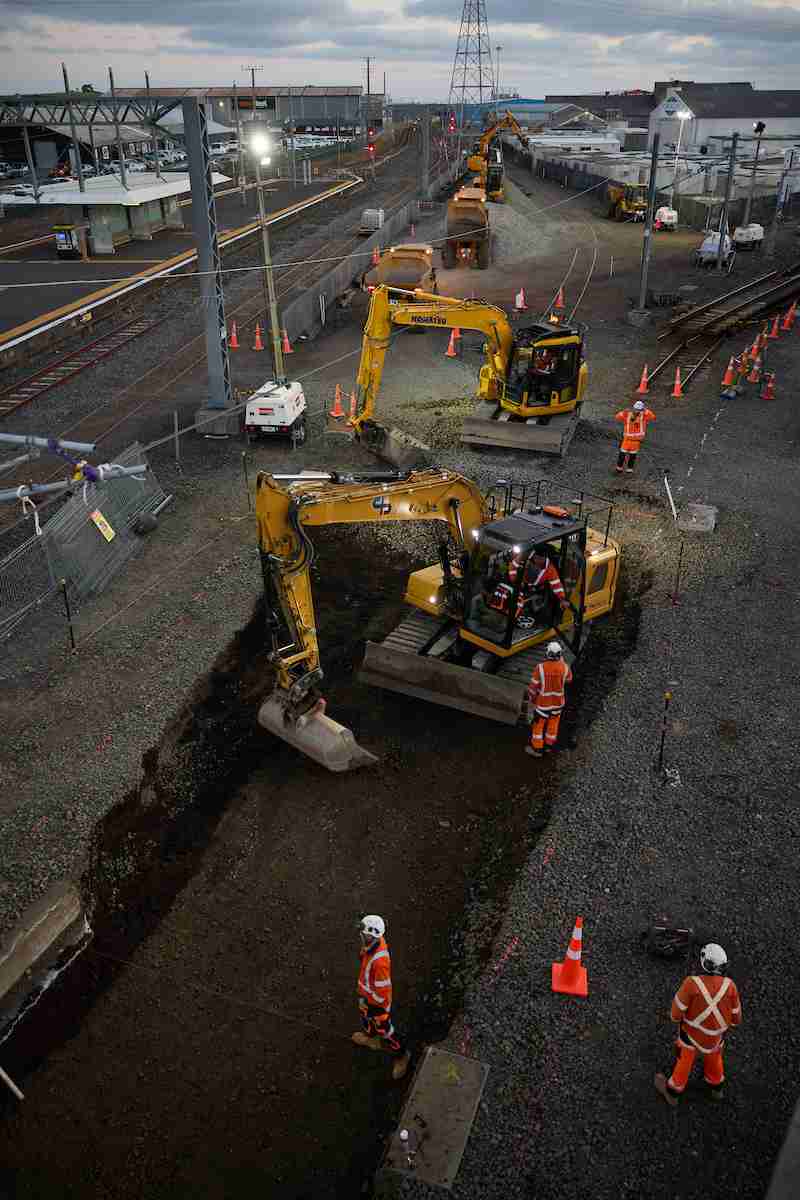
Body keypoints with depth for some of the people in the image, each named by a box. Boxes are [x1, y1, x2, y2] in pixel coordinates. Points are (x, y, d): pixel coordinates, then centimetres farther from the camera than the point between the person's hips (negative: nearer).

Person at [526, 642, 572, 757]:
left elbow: (533, 686, -17)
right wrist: (562, 662, 10)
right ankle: (550, 745, 42)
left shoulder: (540, 667, -26)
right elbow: (569, 679, 6)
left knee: (538, 724, 17)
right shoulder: (564, 667, -17)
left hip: (543, 702, -3)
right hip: (558, 701, 3)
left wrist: (531, 699, 1)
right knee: (553, 723, 24)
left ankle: (537, 749, 30)